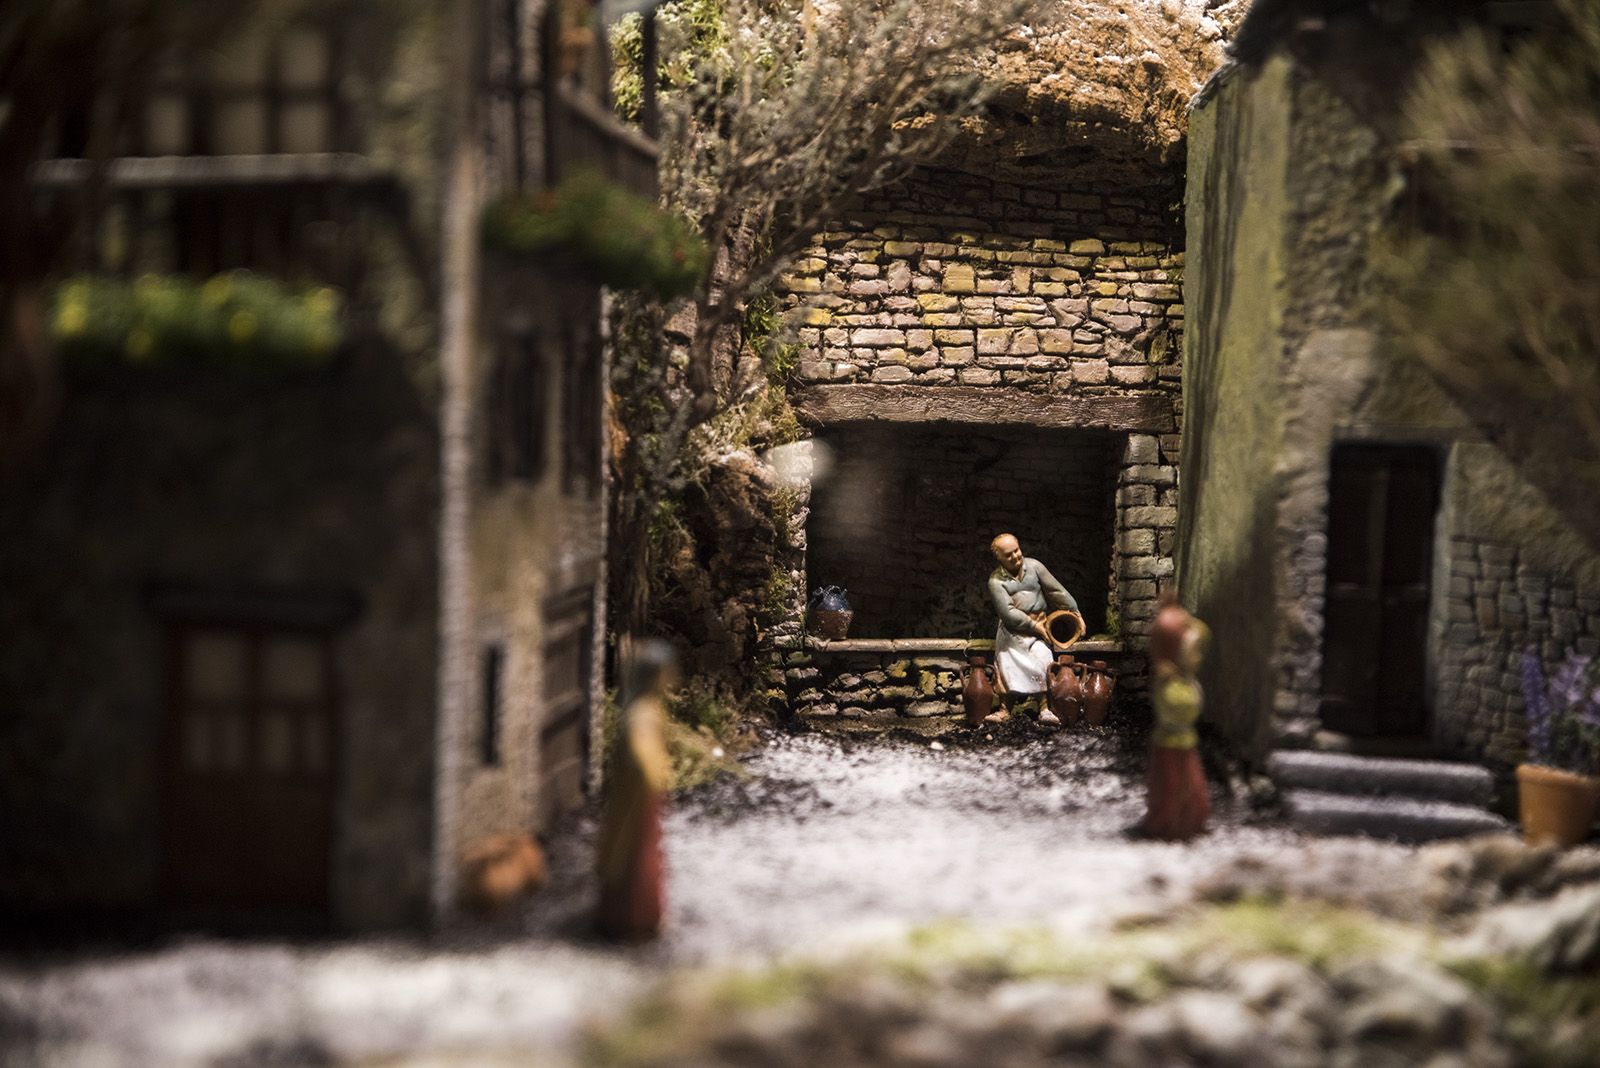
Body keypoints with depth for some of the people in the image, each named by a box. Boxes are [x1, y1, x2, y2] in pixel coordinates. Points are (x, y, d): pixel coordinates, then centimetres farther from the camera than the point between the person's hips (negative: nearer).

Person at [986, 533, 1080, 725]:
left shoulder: (1033, 566, 1)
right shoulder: (996, 581, -5)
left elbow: (1057, 591, 5)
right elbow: (1007, 612, -14)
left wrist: (1075, 613, 5)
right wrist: (1034, 626, -18)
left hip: (1038, 624, 1)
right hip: (1012, 628, -1)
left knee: (1042, 655, -23)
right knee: (1005, 659, -22)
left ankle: (1044, 709, -27)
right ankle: (1005, 708, -19)